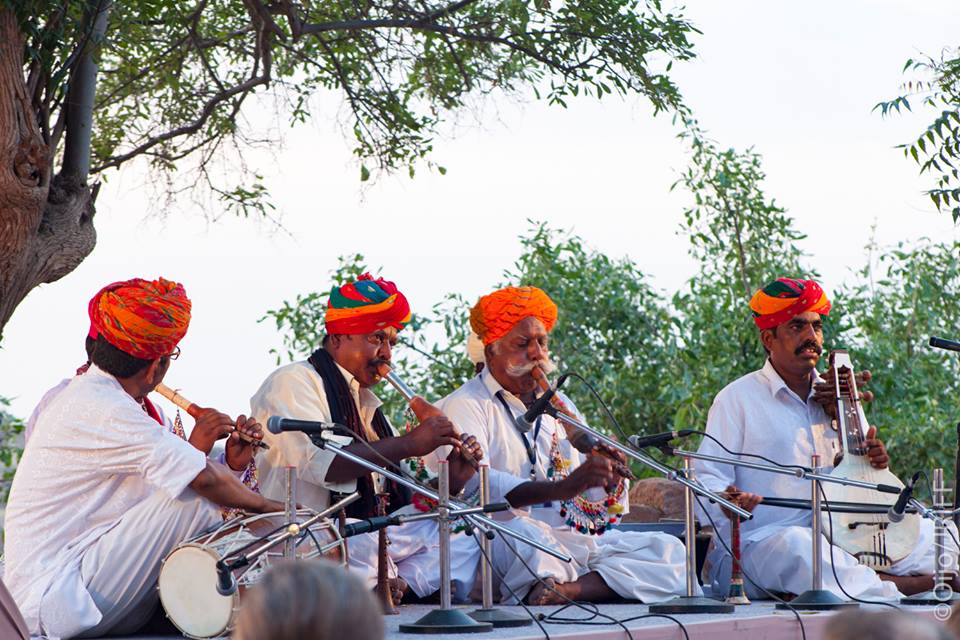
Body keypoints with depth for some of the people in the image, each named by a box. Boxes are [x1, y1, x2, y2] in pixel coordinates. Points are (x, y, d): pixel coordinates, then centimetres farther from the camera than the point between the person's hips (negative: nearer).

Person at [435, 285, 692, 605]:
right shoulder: (466, 405, 3)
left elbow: (602, 503, 21)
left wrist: (609, 477, -5)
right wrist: (563, 488, -29)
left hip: (573, 539, 8)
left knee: (669, 550, -11)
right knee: (524, 531, -41)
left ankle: (565, 589, -27)